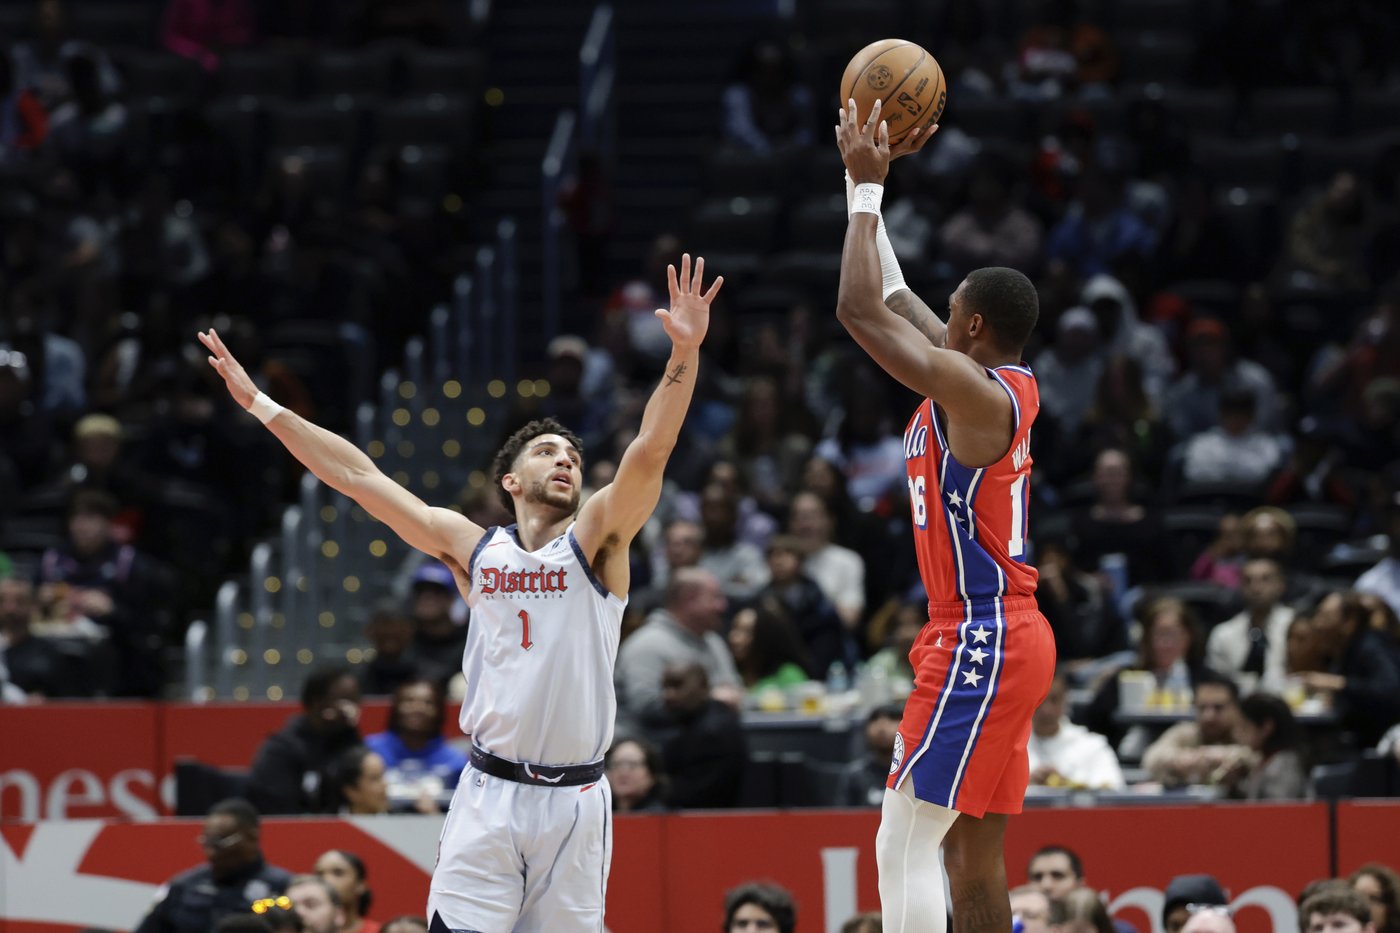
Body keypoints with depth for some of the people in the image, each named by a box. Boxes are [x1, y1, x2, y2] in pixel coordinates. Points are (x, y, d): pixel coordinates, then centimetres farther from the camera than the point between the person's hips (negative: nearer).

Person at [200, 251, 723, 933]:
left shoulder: (595, 540, 4)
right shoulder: (472, 548, 10)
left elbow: (650, 451, -11)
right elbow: (358, 476, 12)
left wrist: (685, 352, -24)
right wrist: (261, 405, 13)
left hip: (574, 800, -1)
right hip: (489, 797, 1)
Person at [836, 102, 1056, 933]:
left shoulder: (969, 389, -16)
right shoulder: (1012, 388, 11)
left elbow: (862, 310, -16)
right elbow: (894, 301, 21)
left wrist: (867, 186, -8)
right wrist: (869, 184, 22)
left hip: (981, 642, -10)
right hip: (1007, 637, 10)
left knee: (905, 847, -10)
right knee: (974, 851, 11)